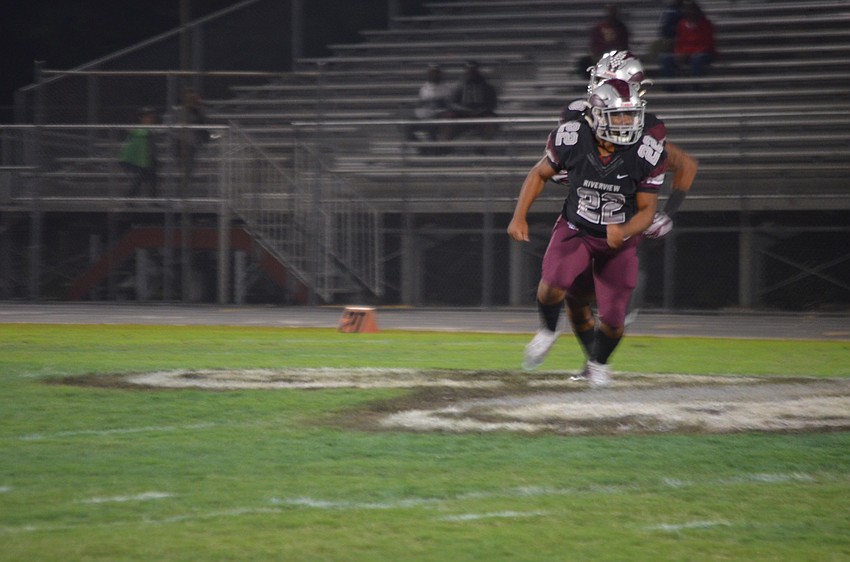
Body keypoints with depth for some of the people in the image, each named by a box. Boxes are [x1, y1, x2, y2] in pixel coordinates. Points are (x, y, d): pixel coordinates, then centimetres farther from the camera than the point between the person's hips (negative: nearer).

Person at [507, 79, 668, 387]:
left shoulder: (646, 153, -22)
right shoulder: (572, 138, -21)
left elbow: (647, 209, -12)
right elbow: (540, 174, -1)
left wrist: (623, 232, -32)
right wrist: (519, 217, -8)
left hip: (619, 238, 0)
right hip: (575, 230, 0)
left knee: (613, 323, -2)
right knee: (552, 288, -27)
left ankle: (598, 361, 34)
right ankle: (548, 331, 8)